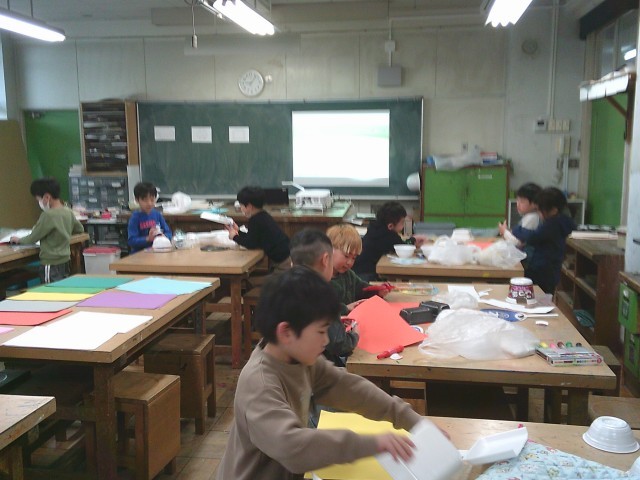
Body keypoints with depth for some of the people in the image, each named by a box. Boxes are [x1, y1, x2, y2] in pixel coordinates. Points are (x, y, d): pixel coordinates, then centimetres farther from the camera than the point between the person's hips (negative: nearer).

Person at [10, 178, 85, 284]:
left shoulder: (48, 215, -19)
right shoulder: (68, 212, 3)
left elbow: (33, 238, -10)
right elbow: (80, 229, 19)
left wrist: (19, 240, 8)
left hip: (51, 265, -8)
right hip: (65, 261, 8)